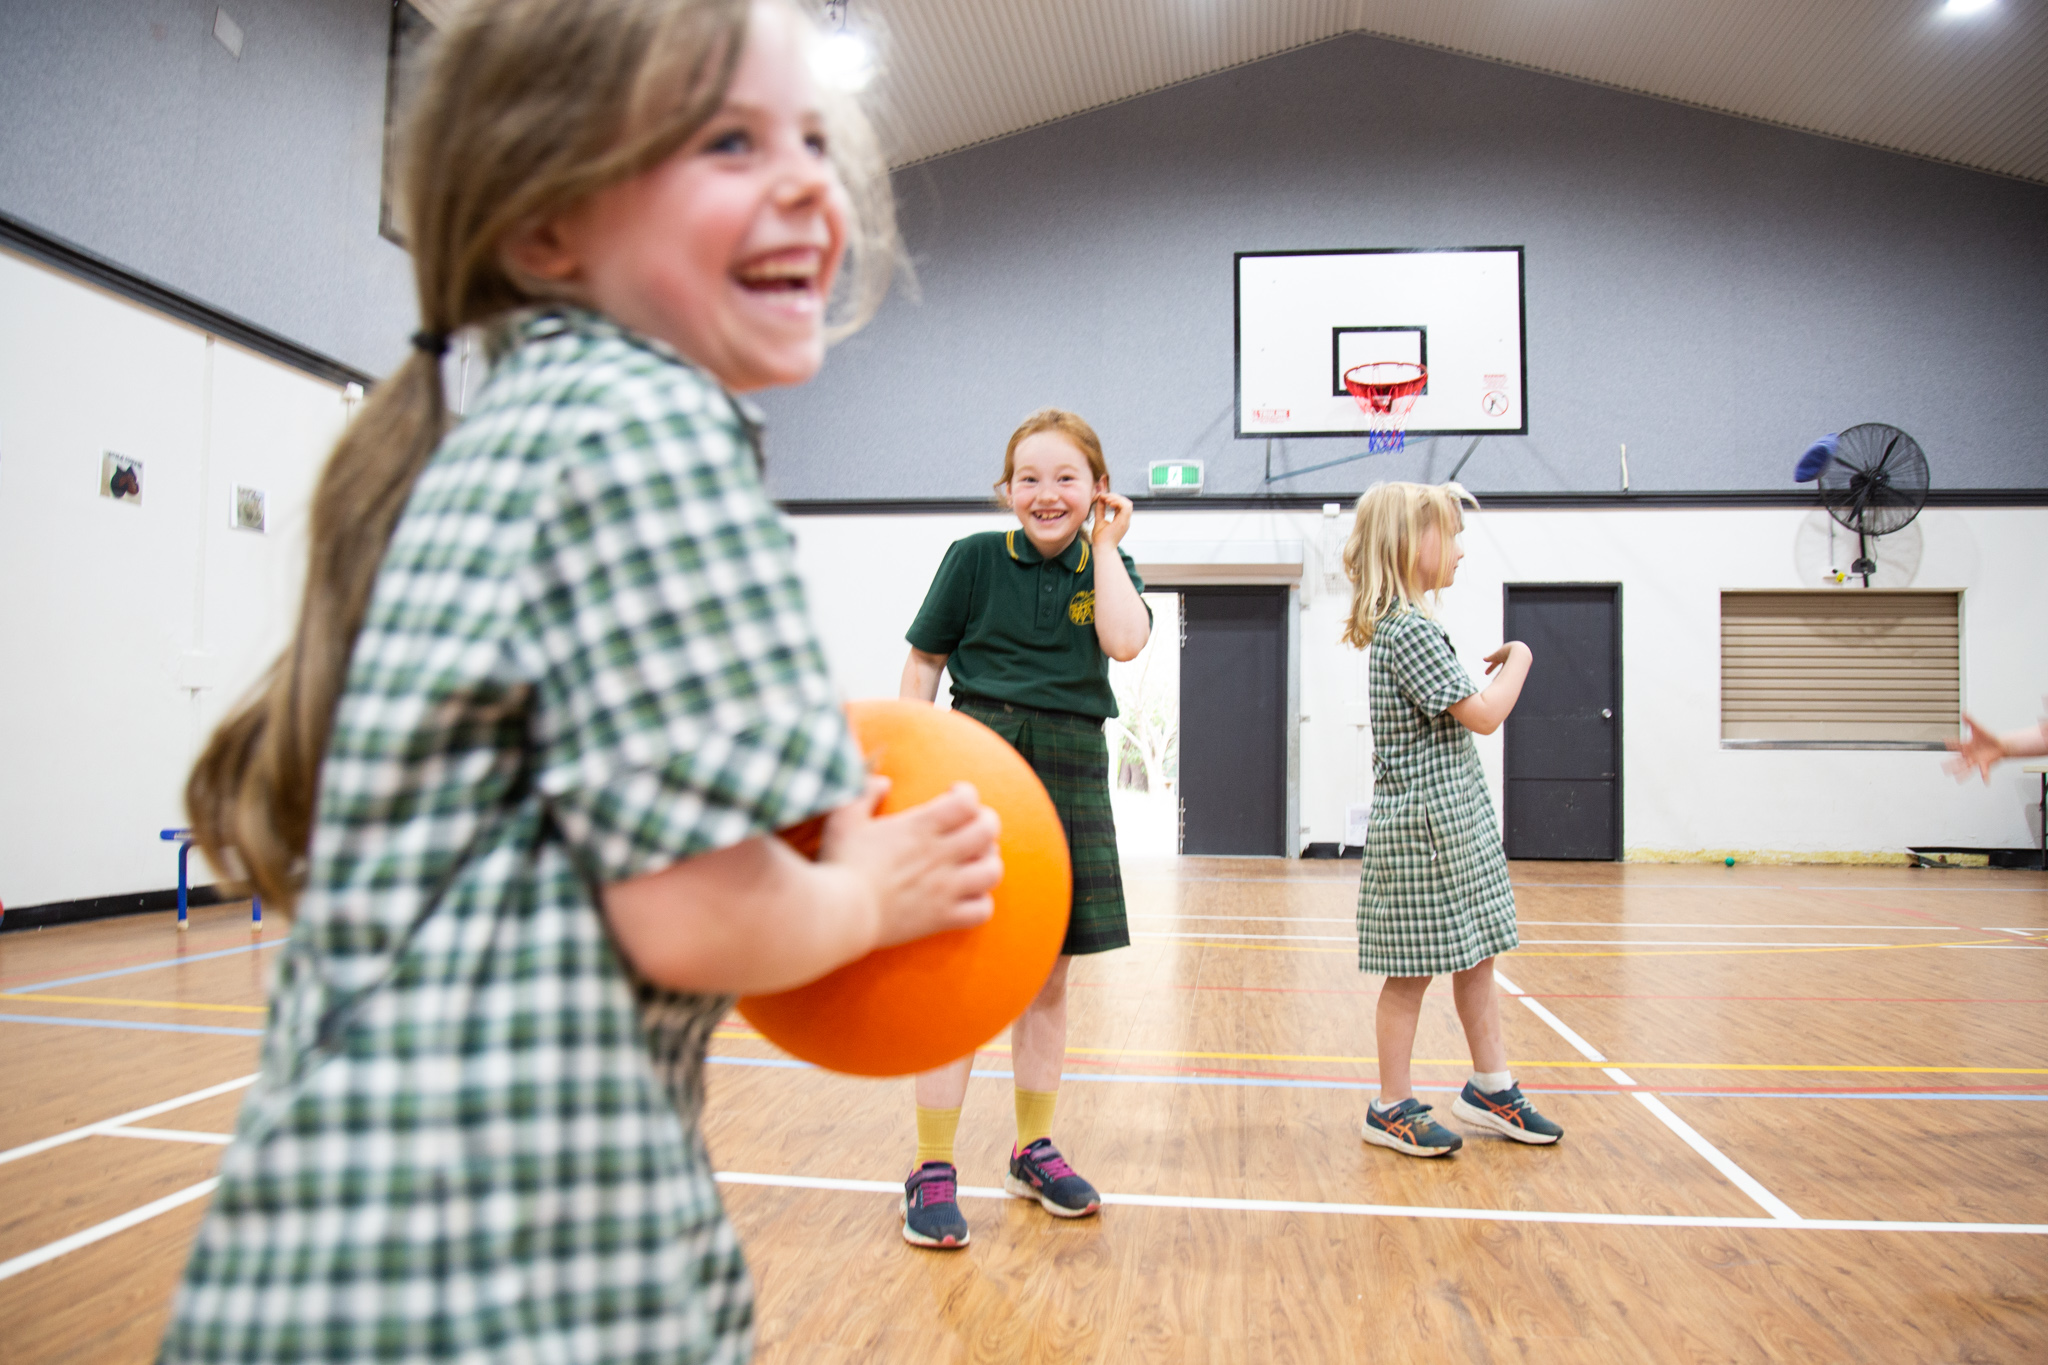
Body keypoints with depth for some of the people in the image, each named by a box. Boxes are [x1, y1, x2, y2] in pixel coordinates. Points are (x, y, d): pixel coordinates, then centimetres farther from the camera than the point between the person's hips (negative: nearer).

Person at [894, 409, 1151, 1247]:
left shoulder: (1106, 566, 7)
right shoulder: (976, 558, -1)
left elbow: (1125, 642, -13)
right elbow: (922, 664, 3)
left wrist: (1104, 544, -7)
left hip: (1070, 775, 3)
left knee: (1047, 979, 12)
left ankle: (1032, 1150, 28)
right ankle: (932, 1170, 8)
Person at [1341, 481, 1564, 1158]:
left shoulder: (1404, 623, 13)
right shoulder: (1410, 630, -19)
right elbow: (1484, 715, -16)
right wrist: (1517, 660, -3)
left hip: (1454, 821, 10)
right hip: (1423, 825, -10)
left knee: (1475, 955, 17)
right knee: (1413, 970, 0)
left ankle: (1490, 1088, 30)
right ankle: (1393, 1109, 13)